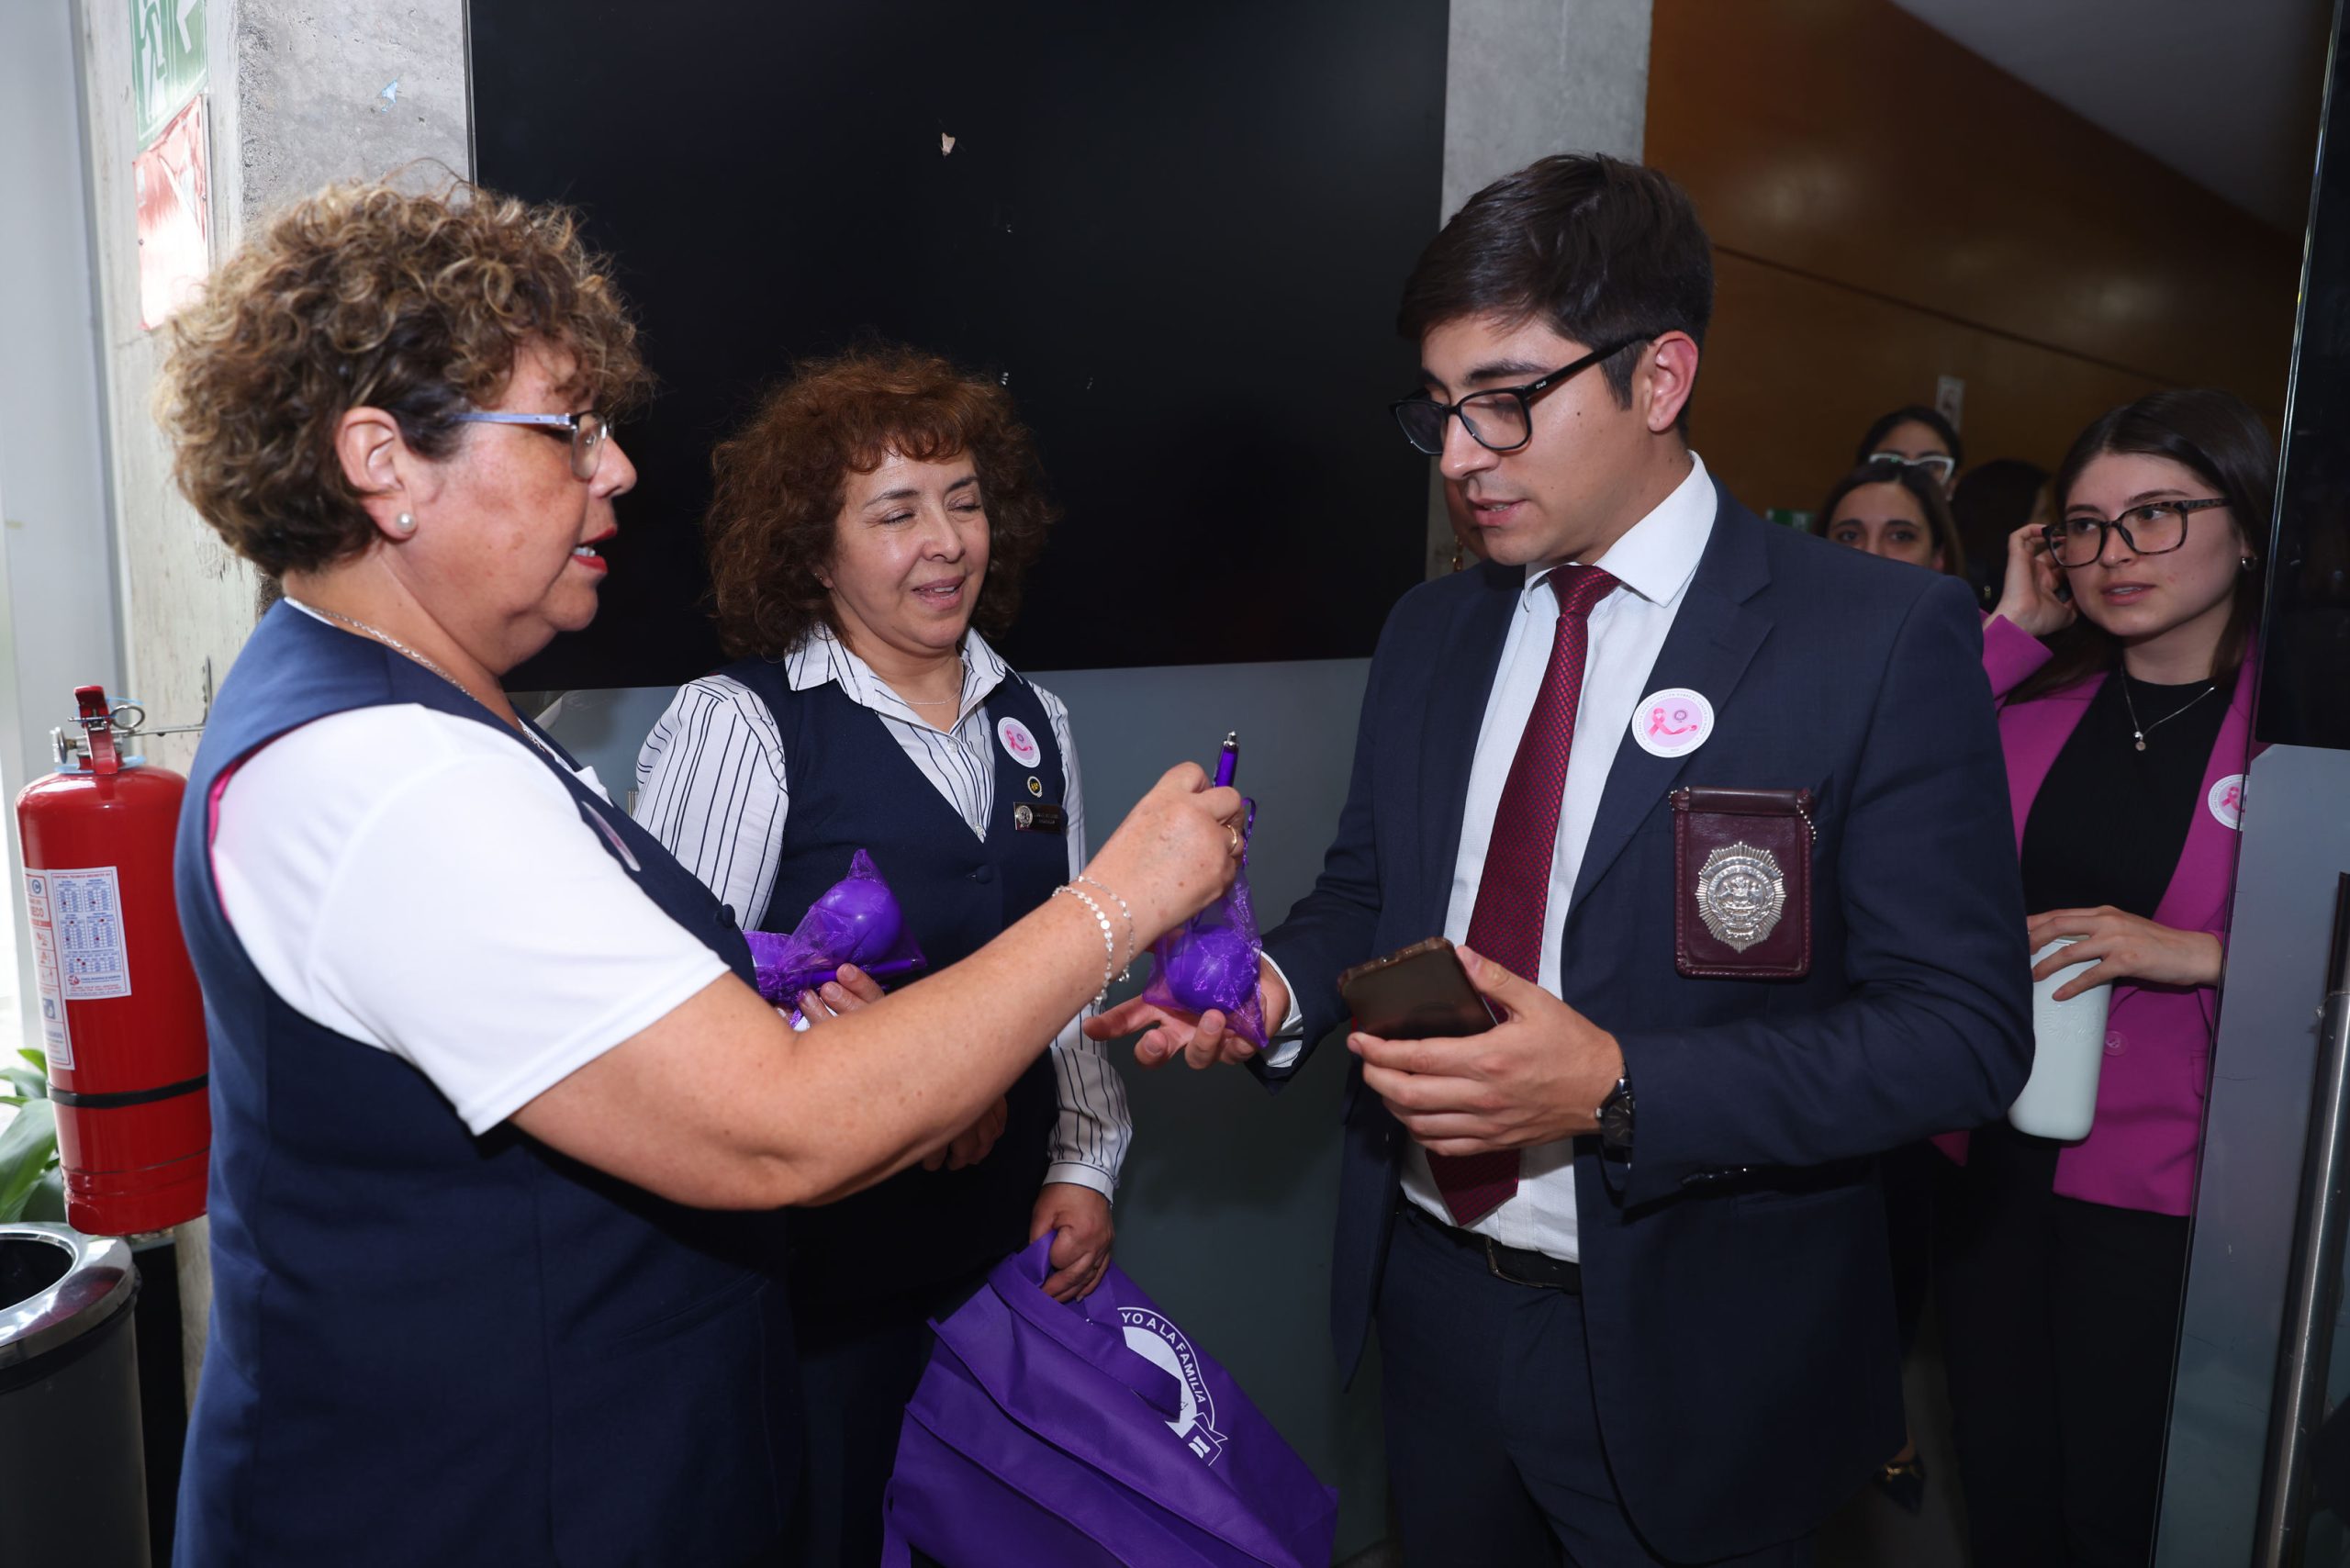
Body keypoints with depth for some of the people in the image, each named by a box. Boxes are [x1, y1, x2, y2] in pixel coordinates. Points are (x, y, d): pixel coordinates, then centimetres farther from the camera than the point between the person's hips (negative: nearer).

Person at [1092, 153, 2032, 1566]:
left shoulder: (1884, 638, -14)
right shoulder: (1433, 630, 3)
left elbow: (1963, 1030, -15)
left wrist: (1616, 1088, -26)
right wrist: (1277, 986, -10)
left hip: (1684, 1352, -4)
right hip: (1429, 1294, 5)